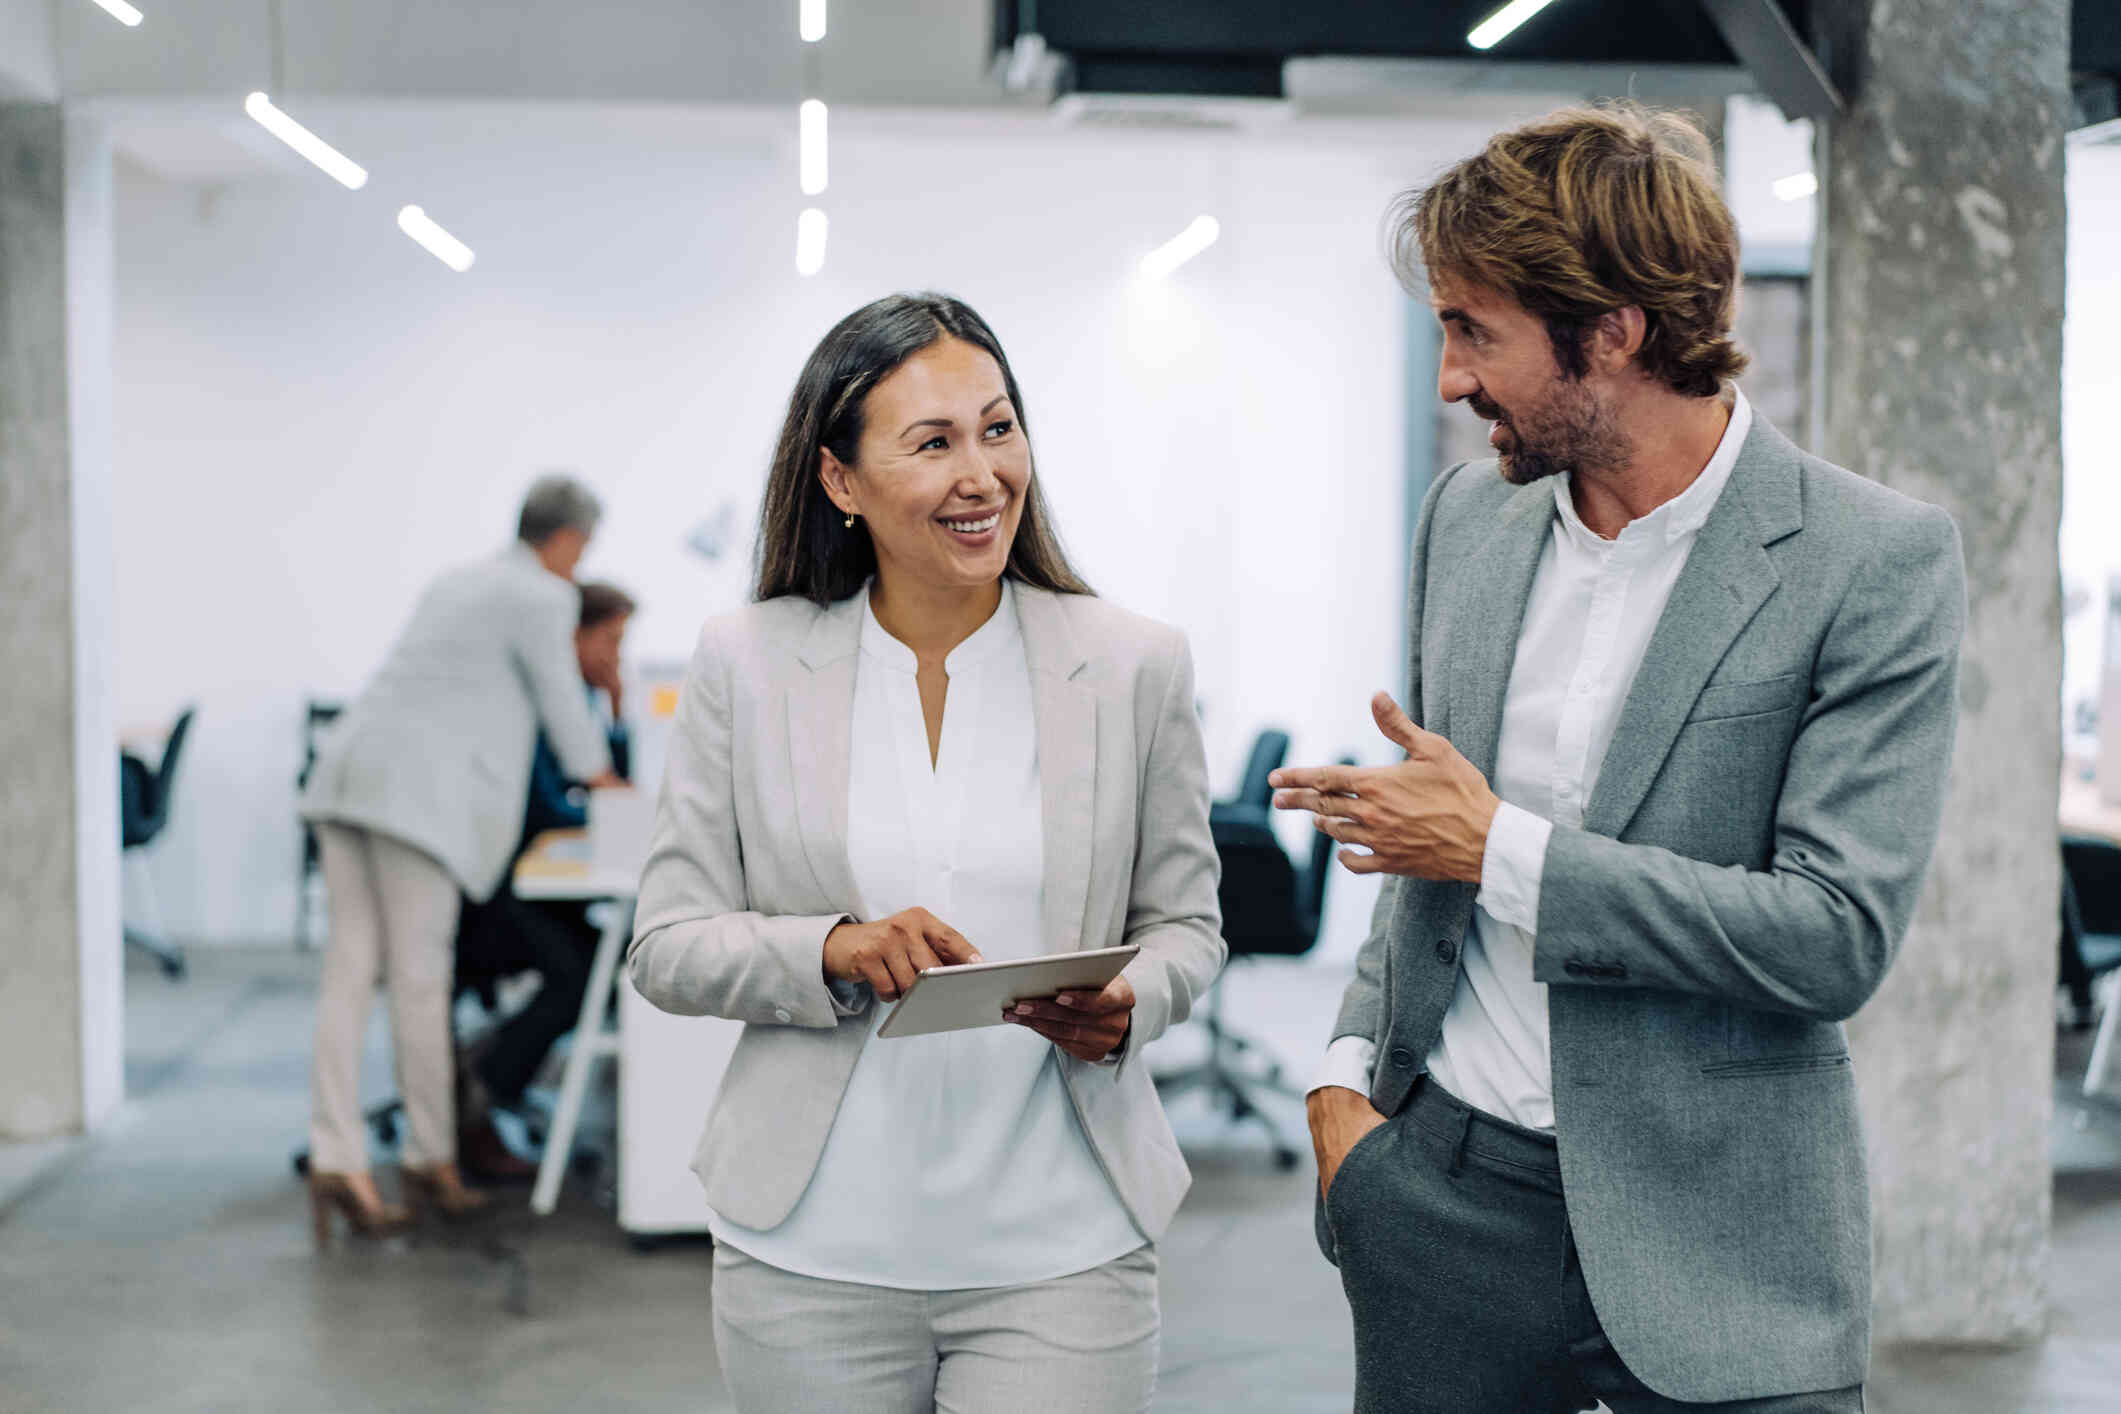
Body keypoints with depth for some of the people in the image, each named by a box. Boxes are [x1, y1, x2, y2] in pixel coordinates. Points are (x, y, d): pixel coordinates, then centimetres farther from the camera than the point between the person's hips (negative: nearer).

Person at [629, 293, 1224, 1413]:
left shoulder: (1137, 666, 1)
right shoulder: (745, 666, 0)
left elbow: (1185, 923, 9)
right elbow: (666, 948, 1)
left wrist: (1125, 1007, -13)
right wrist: (832, 951, -17)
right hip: (813, 1250, 1)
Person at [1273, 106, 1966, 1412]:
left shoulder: (1881, 561, -12)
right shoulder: (1470, 514, 6)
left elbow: (1840, 934, -18)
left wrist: (1502, 849, -16)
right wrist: (1350, 1071, 5)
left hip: (1711, 1248, -4)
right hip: (1438, 1196, 5)